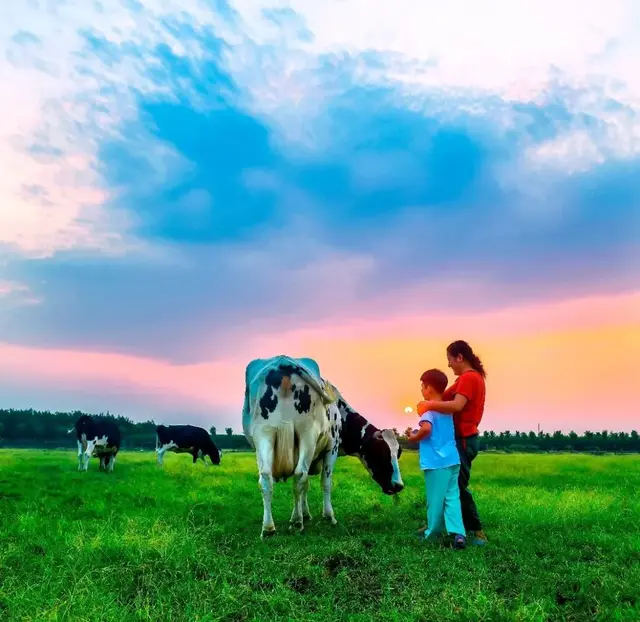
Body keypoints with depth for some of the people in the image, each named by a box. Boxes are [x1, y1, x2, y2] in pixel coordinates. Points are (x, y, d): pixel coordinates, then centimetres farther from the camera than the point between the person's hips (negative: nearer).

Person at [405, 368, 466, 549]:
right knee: (452, 497, 5)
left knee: (435, 499, 4)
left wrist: (414, 438, -11)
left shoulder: (429, 409, -11)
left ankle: (433, 534, 16)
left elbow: (426, 428, -29)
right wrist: (418, 434, 21)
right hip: (452, 459, 7)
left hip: (436, 462, -7)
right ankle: (458, 533, -6)